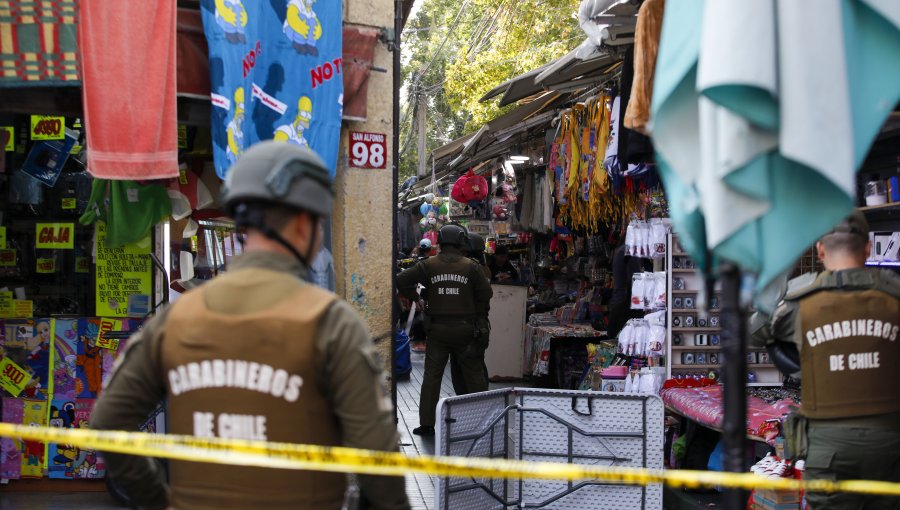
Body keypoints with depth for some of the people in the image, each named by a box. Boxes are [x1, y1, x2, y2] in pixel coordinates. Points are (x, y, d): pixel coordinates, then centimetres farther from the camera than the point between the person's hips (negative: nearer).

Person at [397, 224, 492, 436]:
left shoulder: (428, 265, -1)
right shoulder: (471, 267, -3)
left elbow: (401, 280, -5)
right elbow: (486, 293, -4)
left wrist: (416, 299, 7)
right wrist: (479, 314, 11)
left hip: (437, 330, 0)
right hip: (465, 329, 0)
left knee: (432, 376, 6)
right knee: (474, 376, 10)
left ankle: (426, 424, 4)